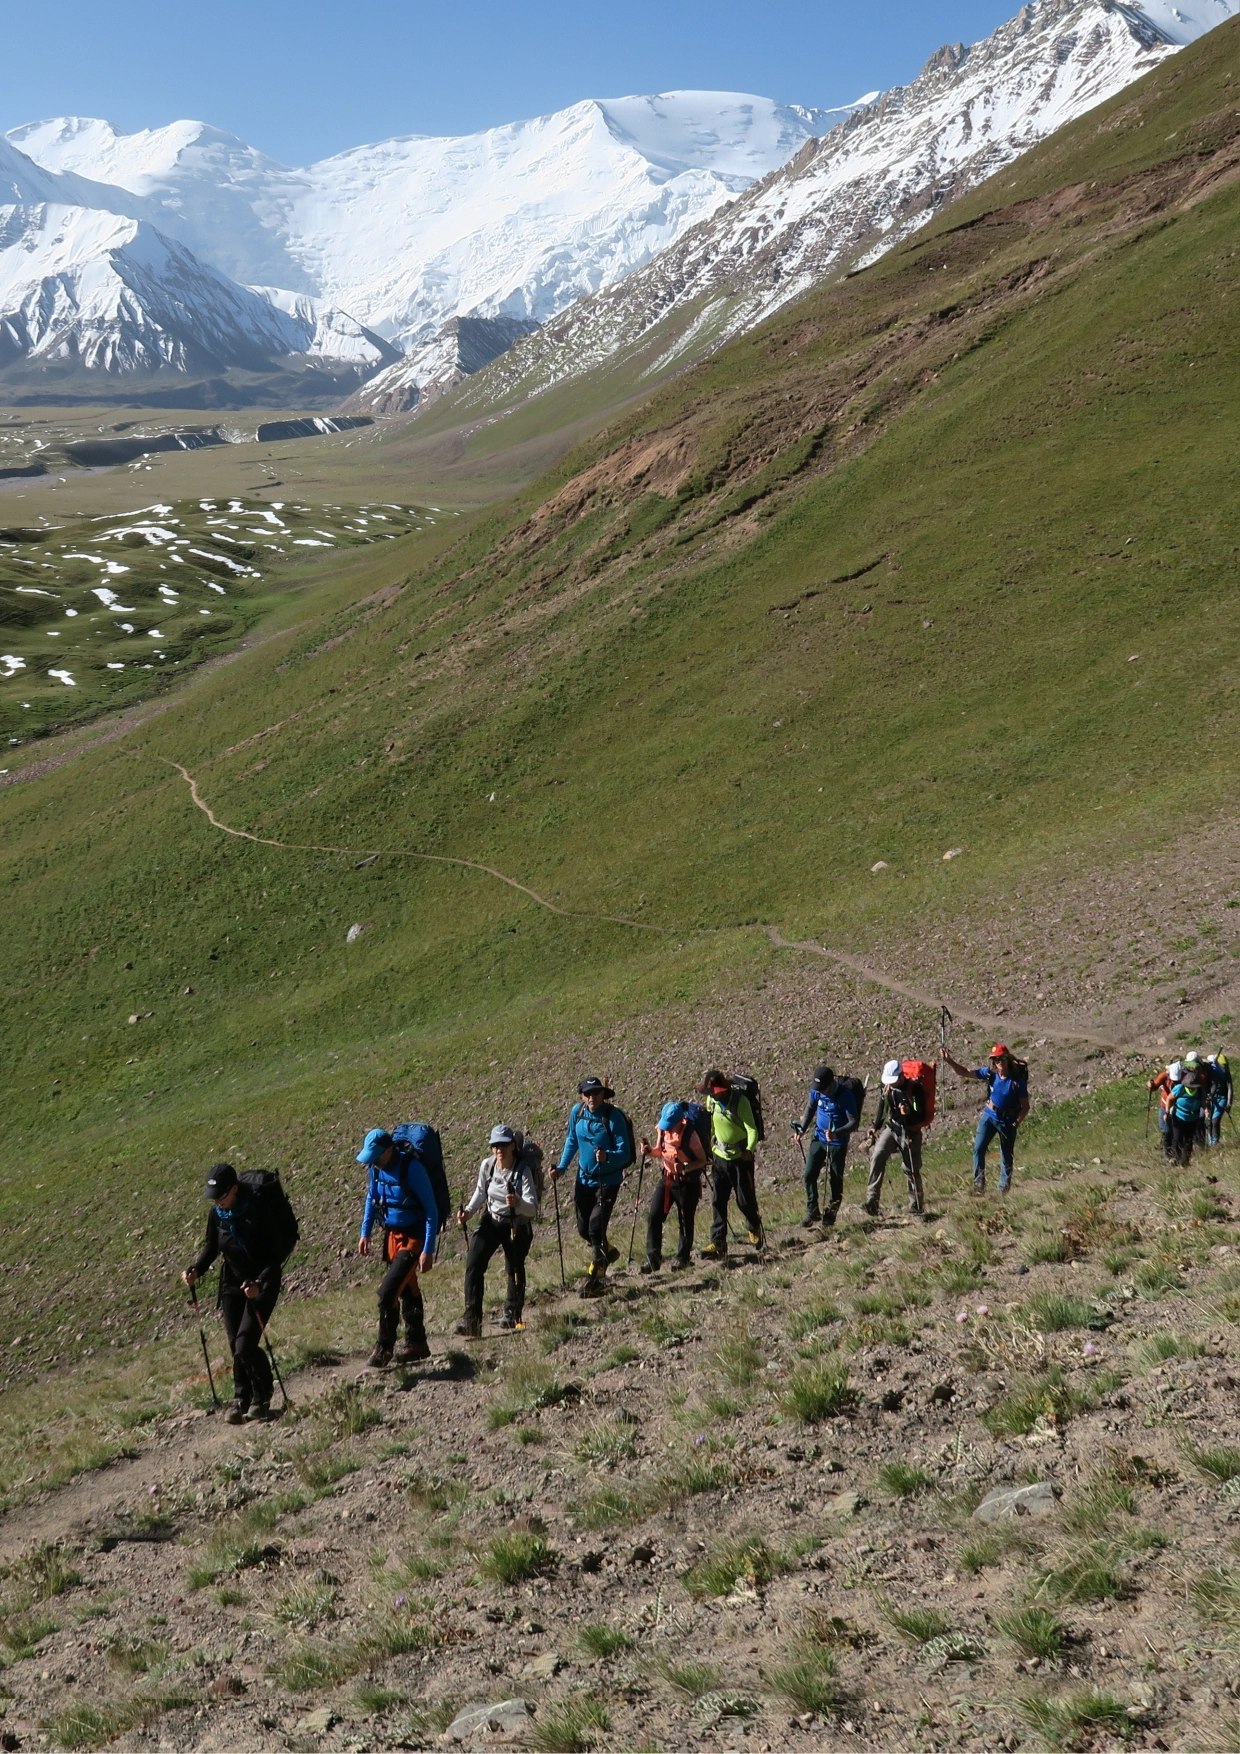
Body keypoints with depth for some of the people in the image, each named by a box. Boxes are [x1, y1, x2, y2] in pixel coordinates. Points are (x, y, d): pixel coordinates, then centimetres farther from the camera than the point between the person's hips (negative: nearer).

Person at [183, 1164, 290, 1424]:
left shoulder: (258, 1210, -21)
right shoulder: (216, 1214, -5)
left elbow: (277, 1253, -18)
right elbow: (210, 1246, 11)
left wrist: (260, 1283, -30)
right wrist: (196, 1270, -7)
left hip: (261, 1285, -5)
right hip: (232, 1285, 5)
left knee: (245, 1346, -12)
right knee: (235, 1347, 6)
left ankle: (262, 1398, 12)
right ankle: (241, 1400, 23)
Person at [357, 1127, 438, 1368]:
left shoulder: (411, 1168, -25)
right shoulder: (376, 1167, -4)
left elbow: (431, 1209, -21)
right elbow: (371, 1198, 15)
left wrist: (428, 1250, -23)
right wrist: (365, 1233, 10)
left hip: (414, 1237, -7)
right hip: (392, 1234, 7)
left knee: (388, 1291, -14)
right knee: (407, 1289, 17)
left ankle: (384, 1348, -2)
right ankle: (416, 1344, 29)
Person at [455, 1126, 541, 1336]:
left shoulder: (523, 1171, -23)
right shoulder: (487, 1165, -10)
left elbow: (533, 1209, -30)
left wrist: (518, 1203, -50)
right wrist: (469, 1211, -4)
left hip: (516, 1224, -3)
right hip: (490, 1220, 3)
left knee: (515, 1269, 8)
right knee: (473, 1264, -13)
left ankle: (512, 1312, 35)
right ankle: (471, 1319, -12)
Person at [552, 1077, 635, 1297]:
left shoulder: (613, 1117, -21)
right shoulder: (577, 1111, -5)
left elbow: (625, 1153, -23)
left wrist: (607, 1156, -43)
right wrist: (561, 1167, 4)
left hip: (607, 1181, -6)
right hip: (584, 1178, 6)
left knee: (596, 1227, -11)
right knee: (583, 1229, 13)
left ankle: (595, 1279, 2)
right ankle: (607, 1252, 42)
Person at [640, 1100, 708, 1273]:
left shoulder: (690, 1135, -23)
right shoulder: (662, 1129, -6)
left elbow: (702, 1160, -14)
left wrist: (686, 1167, -31)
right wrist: (650, 1151, -11)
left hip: (687, 1182, -5)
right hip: (666, 1179, 5)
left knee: (685, 1221, 7)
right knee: (654, 1217, -4)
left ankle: (683, 1258, 23)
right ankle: (653, 1258, -1)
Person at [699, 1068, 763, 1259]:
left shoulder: (740, 1101, -19)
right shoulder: (711, 1100, -1)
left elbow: (752, 1130, -21)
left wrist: (749, 1150, -36)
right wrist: (708, 1150, 13)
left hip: (740, 1158, -5)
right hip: (719, 1157, 5)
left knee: (745, 1200, 4)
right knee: (717, 1201, -2)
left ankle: (755, 1229, 33)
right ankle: (717, 1243, -1)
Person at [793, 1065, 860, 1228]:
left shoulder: (845, 1095, -23)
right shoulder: (816, 1090, -8)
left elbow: (854, 1122, -22)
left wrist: (837, 1133, -37)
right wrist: (802, 1128, 2)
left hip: (838, 1143, -5)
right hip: (819, 1139, 5)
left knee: (835, 1180, 5)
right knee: (809, 1175, 2)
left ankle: (830, 1216, 18)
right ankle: (812, 1212, 15)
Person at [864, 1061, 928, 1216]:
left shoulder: (915, 1089, -13)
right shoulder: (886, 1088, 2)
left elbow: (922, 1117, -15)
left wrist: (909, 1113, -34)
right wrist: (875, 1128, 9)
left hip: (910, 1132, -3)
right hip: (890, 1129, 4)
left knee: (911, 1169, 4)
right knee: (877, 1157, -19)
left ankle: (917, 1205, 23)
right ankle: (872, 1200, -23)